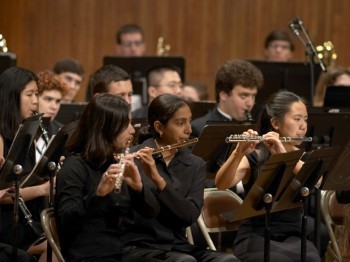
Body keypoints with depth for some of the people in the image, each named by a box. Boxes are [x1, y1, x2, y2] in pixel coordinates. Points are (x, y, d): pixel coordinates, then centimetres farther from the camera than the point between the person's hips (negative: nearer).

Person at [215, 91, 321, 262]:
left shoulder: (305, 159, 10)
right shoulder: (254, 158, 0)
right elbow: (221, 184, -19)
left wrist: (284, 155, -26)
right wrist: (239, 153, -36)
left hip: (293, 238, 3)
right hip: (256, 238, -3)